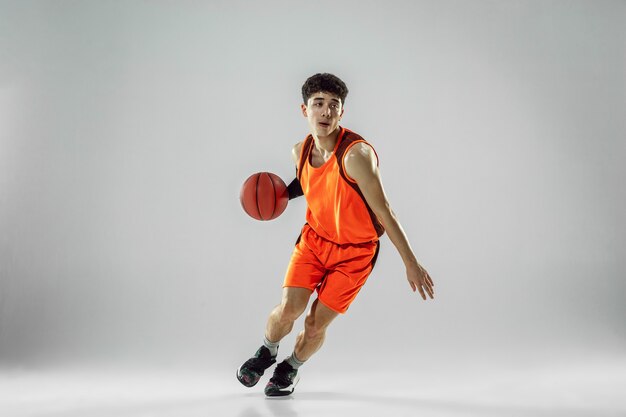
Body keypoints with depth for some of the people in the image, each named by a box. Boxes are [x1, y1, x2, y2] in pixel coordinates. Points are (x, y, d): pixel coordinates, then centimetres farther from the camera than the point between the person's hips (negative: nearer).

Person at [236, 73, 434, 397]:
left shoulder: (356, 154, -27)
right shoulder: (300, 152, -6)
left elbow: (384, 212, -25)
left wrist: (411, 264, -23)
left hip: (355, 251, -4)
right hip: (314, 238, 4)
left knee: (316, 324, -1)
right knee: (289, 308, -12)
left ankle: (289, 369, 32)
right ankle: (266, 353, 22)